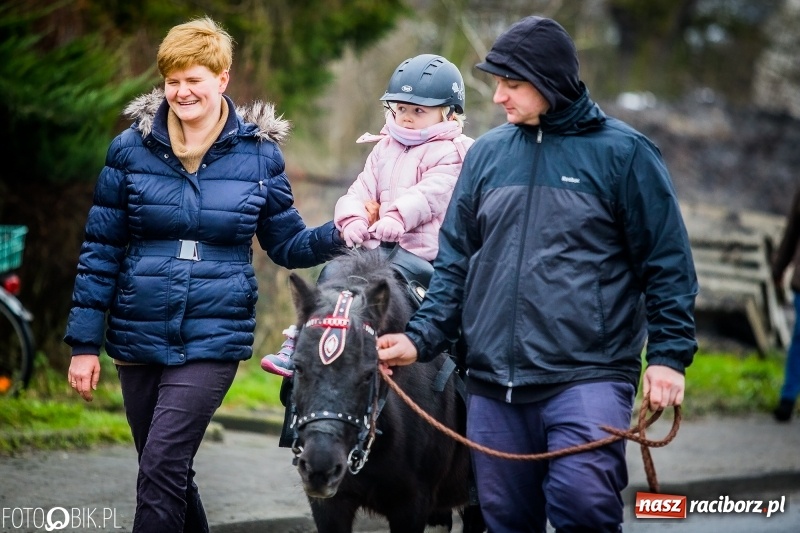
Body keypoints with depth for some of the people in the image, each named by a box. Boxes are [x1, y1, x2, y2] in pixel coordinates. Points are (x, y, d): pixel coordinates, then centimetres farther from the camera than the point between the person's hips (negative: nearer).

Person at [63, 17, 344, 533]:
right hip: (139, 337, 3)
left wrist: (339, 234, -12)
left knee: (162, 470, -13)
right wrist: (84, 343, 1)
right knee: (168, 471, 13)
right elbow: (100, 251, 3)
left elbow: (288, 246, 9)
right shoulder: (132, 149, 0)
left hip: (213, 339, -2)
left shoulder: (260, 154, 0)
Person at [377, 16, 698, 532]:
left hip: (588, 375, -5)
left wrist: (669, 355, -8)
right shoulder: (487, 154, 10)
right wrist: (421, 338, 4)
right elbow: (456, 262, 15)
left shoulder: (622, 152, -2)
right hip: (493, 382, 5)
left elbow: (667, 262, 0)